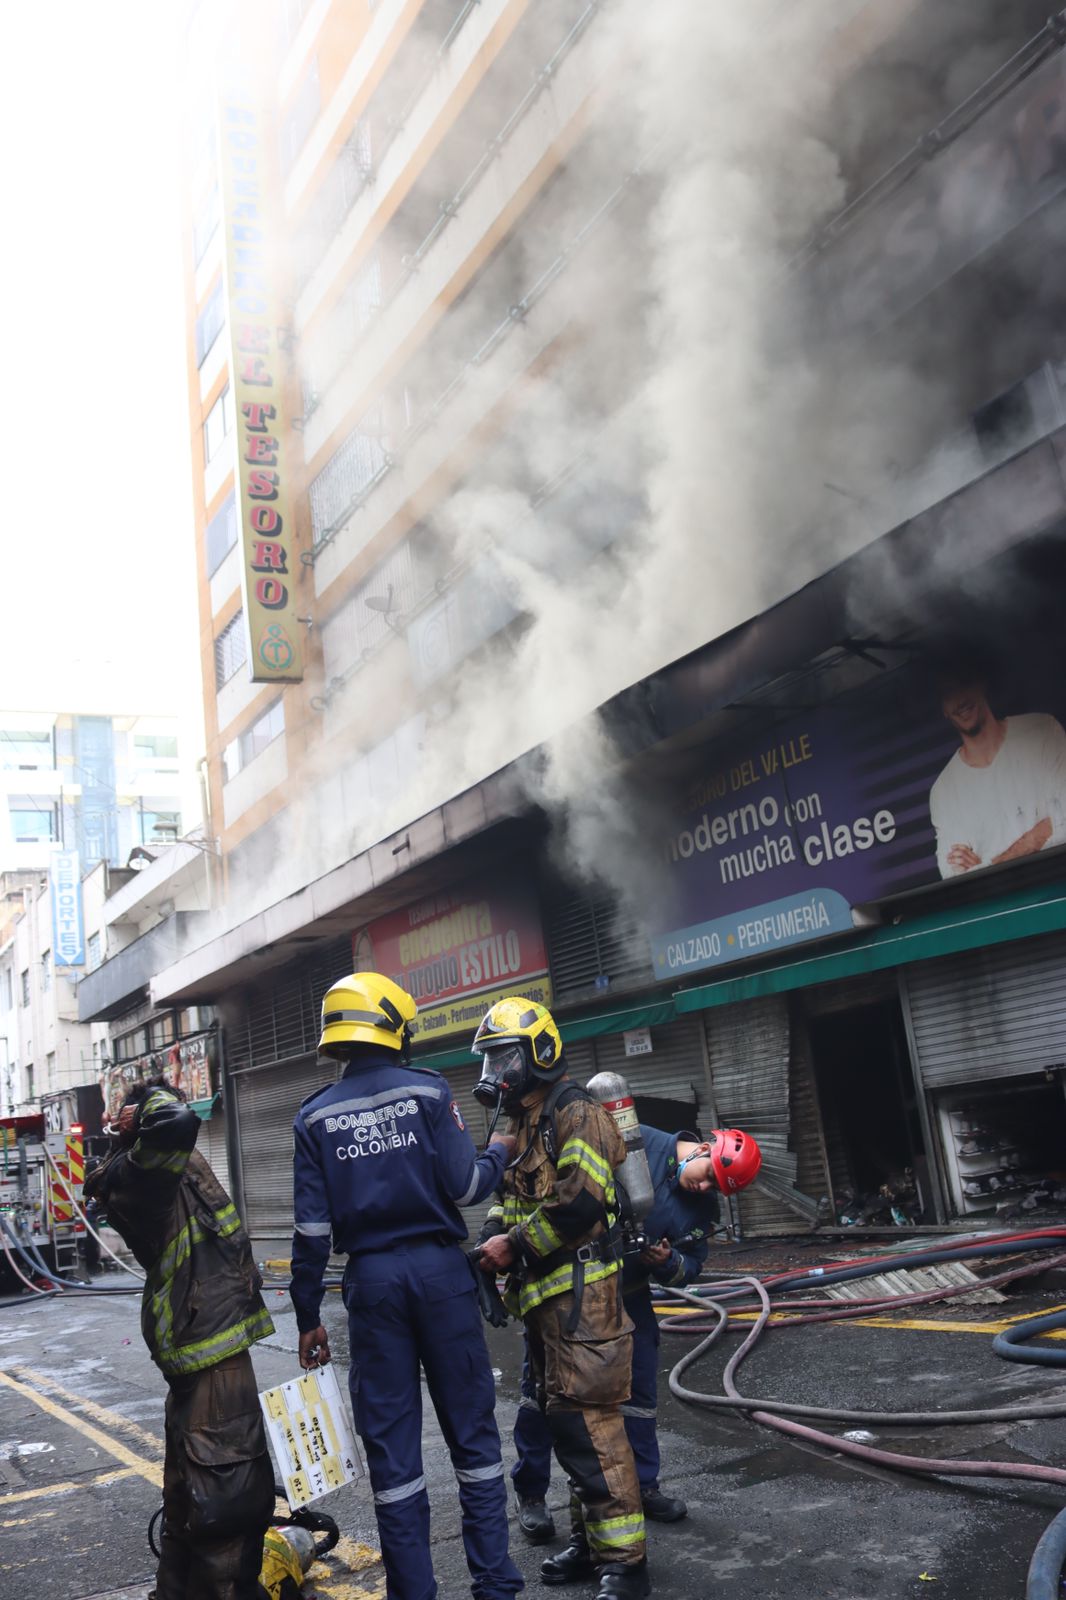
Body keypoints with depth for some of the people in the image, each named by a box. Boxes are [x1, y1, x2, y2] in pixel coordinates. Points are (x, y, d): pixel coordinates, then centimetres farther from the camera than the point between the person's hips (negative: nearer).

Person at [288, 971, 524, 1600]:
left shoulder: (315, 1116, 3)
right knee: (472, 1429, 9)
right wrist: (498, 1154, 11)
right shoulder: (428, 1091, -5)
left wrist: (309, 1318, 7)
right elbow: (463, 1189, -9)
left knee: (390, 1442, 10)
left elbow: (313, 1230, 0)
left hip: (372, 1281, 2)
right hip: (439, 1269, -2)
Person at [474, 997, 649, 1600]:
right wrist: (499, 1247, 6)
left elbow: (580, 1201, -23)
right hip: (547, 1299, 10)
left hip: (581, 1295, -10)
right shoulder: (526, 1125, 18)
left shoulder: (576, 1113, -11)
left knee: (588, 1421, -10)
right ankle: (591, 1540, 26)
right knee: (567, 1417, 15)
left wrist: (515, 1245, -16)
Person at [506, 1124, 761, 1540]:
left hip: (628, 1296, 5)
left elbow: (691, 1266, 4)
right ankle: (530, 1495, 17)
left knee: (639, 1392, 11)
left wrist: (667, 1262, -18)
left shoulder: (703, 1206, -2)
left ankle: (643, 1486, 29)